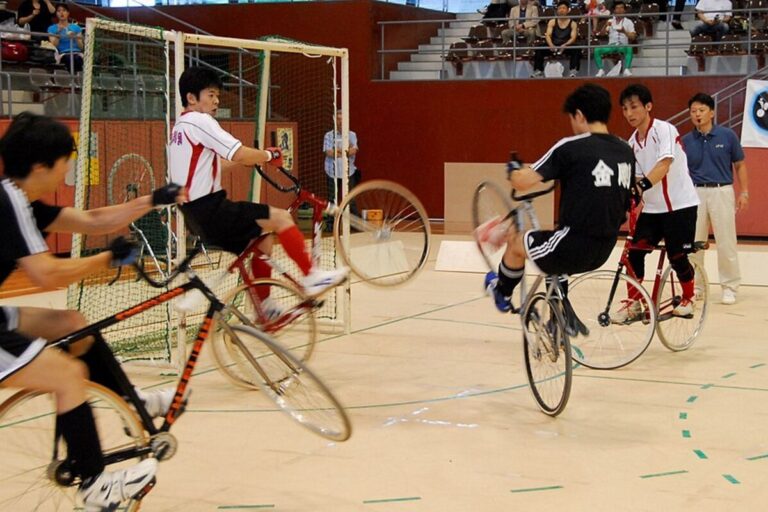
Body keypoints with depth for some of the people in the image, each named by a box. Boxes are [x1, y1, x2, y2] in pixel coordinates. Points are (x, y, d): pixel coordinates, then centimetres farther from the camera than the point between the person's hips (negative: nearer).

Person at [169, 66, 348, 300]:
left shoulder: (181, 126, 19)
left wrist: (258, 157, 18)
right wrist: (270, 155, -4)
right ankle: (311, 277, -7)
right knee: (281, 217, -11)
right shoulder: (200, 121, -12)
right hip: (211, 210, -10)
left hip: (196, 215, 10)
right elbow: (240, 154, -22)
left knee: (261, 238, 20)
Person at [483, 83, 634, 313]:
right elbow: (627, 205, 15)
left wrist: (514, 171, 7)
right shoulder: (626, 152, 6)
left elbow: (522, 182, -16)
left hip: (574, 245, -6)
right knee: (554, 254, 35)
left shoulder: (570, 148, -13)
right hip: (603, 251, 7)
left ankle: (502, 293, 44)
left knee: (516, 241, 21)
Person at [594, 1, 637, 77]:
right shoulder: (610, 21, 15)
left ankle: (626, 70, -42)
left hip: (623, 46, -2)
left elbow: (633, 37, -2)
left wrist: (624, 32, -20)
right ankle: (601, 70, -24)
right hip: (611, 45, 2)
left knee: (629, 49, -38)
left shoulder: (628, 22, 8)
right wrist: (606, 26, -16)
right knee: (597, 50, -25)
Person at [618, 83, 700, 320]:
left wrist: (642, 185, -41)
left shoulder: (664, 130, -13)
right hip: (652, 208, 6)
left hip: (679, 205, -6)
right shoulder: (632, 143, 8)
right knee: (634, 252, -6)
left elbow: (665, 163, -28)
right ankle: (634, 302, 7)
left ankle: (688, 298, 24)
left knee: (677, 256, -2)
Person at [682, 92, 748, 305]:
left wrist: (744, 192, -1)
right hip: (695, 193, 2)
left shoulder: (727, 135, -1)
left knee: (726, 242, -2)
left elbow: (739, 165, 5)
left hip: (722, 192, -2)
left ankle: (730, 287, 9)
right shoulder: (686, 141, 4)